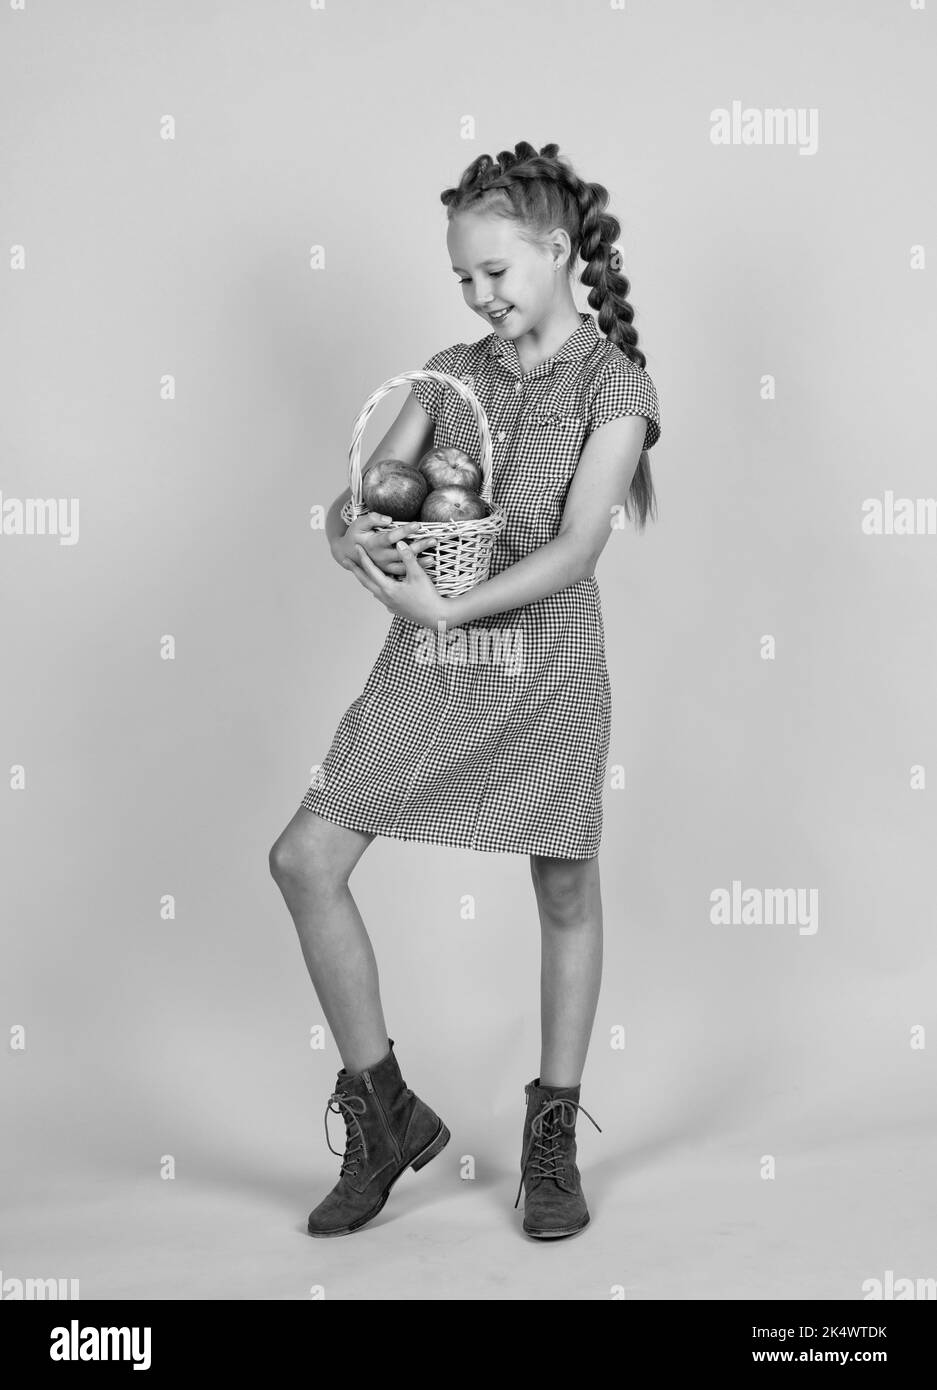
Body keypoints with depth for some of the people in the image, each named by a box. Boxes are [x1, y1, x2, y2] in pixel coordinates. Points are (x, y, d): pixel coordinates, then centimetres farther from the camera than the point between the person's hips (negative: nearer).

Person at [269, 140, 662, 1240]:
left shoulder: (615, 382, -4)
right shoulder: (452, 373, 9)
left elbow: (576, 549, -15)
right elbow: (357, 499, 6)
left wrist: (447, 609, -23)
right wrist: (358, 540, -18)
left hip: (545, 663, -4)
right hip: (426, 667, 4)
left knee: (565, 893, 7)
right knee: (305, 859, -3)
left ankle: (553, 1138, 27)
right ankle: (384, 1115, 12)